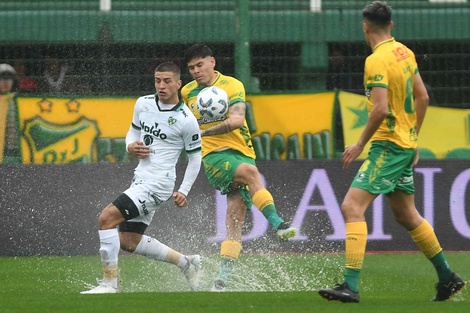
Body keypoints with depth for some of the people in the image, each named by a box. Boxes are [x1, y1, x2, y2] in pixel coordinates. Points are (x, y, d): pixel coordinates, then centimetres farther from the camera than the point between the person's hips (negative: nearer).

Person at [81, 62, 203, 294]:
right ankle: (187, 264, 25)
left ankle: (109, 282, -13)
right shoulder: (143, 104, 7)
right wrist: (131, 146, 1)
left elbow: (195, 157, 1)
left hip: (158, 183, -8)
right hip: (140, 178, 8)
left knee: (106, 218, -20)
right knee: (129, 241, 10)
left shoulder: (186, 120, -10)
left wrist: (183, 191, -2)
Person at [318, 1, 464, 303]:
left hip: (388, 146, -9)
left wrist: (361, 143, -14)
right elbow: (422, 98, 16)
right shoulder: (405, 52, 9)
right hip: (406, 144, 9)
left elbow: (381, 109, -25)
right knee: (407, 215, 21)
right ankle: (448, 277, 29)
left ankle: (351, 286, -22)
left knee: (352, 208, -13)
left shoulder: (377, 60, -17)